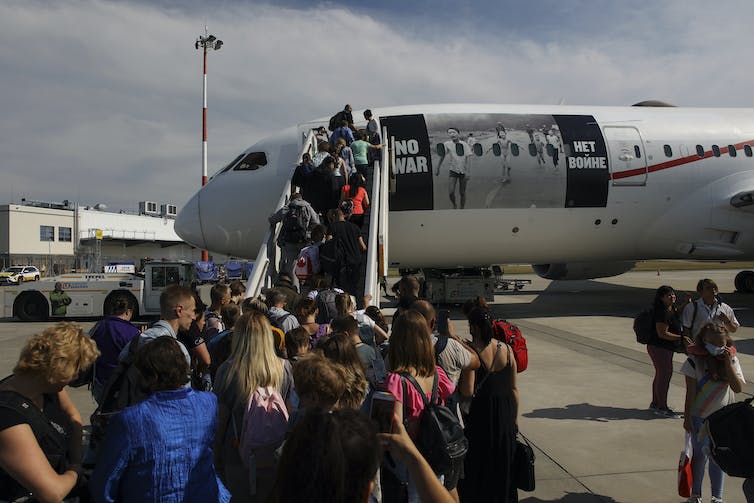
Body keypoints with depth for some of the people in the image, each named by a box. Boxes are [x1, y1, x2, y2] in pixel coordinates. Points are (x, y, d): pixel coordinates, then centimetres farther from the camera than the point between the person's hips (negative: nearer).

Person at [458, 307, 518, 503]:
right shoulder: (506, 349, -4)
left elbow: (467, 391, -20)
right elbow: (514, 389, 3)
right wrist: (515, 419, 11)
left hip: (479, 413, -4)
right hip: (505, 415, 4)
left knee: (477, 465, 12)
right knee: (503, 464, 20)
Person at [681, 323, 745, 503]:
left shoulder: (732, 360, -3)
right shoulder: (695, 361, -12)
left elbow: (738, 388, -14)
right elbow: (690, 392, -10)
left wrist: (728, 363, -20)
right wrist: (687, 417, -10)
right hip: (700, 417, -2)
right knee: (700, 455, 4)